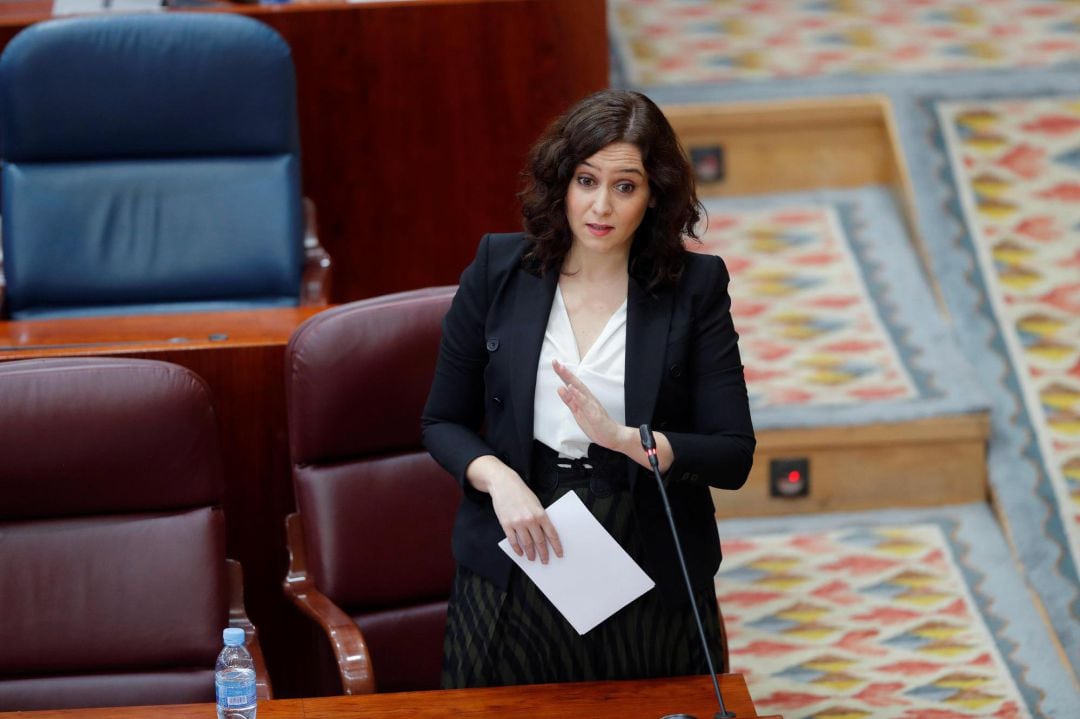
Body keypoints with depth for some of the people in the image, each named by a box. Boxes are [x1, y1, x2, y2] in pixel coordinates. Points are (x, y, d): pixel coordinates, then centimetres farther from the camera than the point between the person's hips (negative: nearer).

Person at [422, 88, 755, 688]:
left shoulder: (695, 286, -5)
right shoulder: (498, 270, -1)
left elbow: (734, 457, -8)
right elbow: (443, 424, 5)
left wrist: (621, 437, -23)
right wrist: (497, 477, -15)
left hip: (650, 584, -1)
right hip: (516, 572, 1)